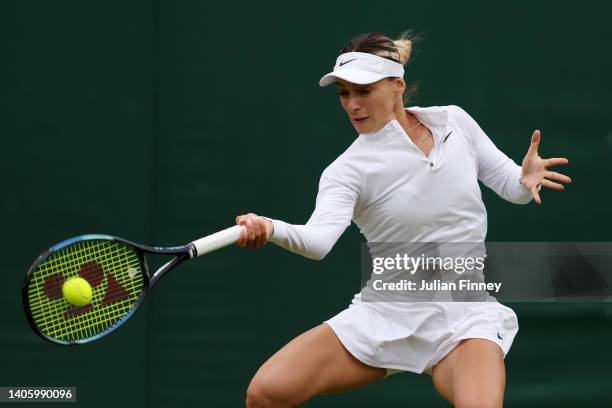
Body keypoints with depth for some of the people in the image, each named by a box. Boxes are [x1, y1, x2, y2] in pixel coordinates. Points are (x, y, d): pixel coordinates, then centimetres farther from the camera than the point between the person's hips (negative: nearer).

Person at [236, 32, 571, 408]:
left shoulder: (454, 122, 0)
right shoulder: (348, 169, -8)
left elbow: (509, 185, 10)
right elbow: (319, 239, -26)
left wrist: (526, 179, -14)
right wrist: (271, 229, -47)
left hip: (463, 314, 0)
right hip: (385, 315, 0)